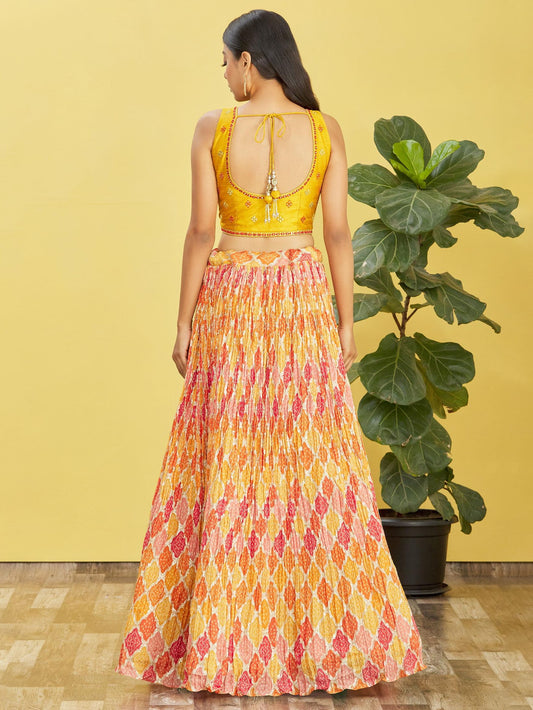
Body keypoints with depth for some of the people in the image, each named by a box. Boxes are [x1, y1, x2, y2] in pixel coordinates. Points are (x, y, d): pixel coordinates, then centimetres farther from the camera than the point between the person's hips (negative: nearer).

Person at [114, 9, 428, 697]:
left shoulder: (212, 127, -4)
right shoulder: (326, 130, 0)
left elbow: (201, 230, -6)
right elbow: (337, 232, -1)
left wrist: (183, 321, 1)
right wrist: (346, 320, 6)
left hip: (228, 303, -1)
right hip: (303, 299, 1)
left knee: (225, 465, 6)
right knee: (312, 460, 8)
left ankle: (219, 635, 15)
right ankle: (322, 627, 18)